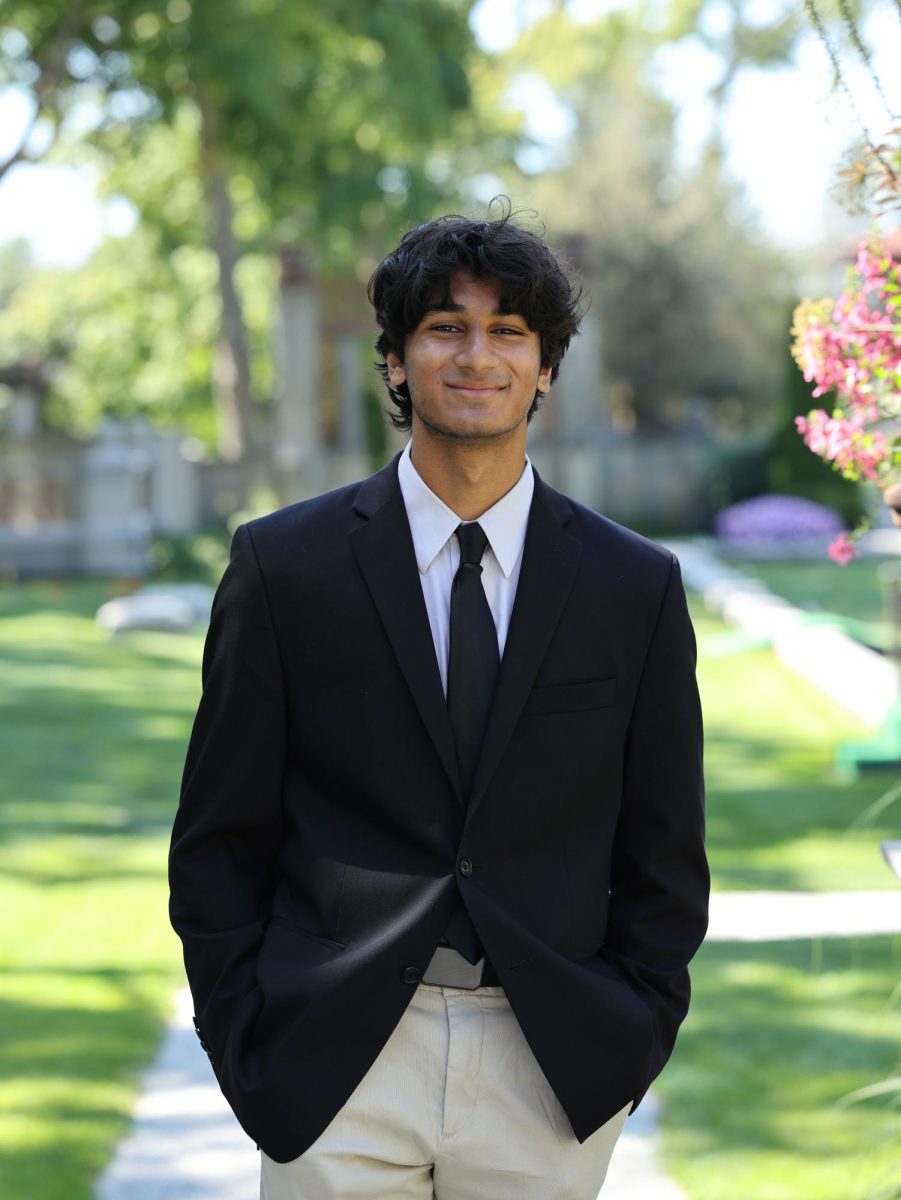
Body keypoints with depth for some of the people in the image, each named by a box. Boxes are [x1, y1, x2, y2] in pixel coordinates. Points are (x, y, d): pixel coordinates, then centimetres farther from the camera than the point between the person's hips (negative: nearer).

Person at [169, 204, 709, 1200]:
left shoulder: (638, 588, 5)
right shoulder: (284, 565, 2)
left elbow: (664, 855, 9)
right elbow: (219, 839, 4)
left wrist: (628, 1043, 1)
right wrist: (247, 1046, -2)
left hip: (551, 1079, 1)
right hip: (337, 1071, -1)